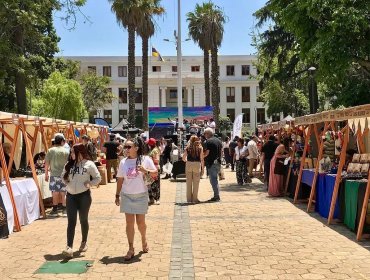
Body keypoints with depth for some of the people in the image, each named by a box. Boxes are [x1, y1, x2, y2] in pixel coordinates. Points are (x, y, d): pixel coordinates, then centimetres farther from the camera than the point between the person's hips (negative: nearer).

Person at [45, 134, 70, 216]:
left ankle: (55, 210, 13)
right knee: (64, 193, 7)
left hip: (54, 174, 0)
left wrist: (46, 174, 8)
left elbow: (47, 163, 0)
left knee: (55, 193, 7)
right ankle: (64, 210, 11)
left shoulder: (50, 151, -1)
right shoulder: (66, 151, -1)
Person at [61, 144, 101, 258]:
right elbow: (63, 176, 23)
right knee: (71, 221, -4)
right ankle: (69, 247, -10)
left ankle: (84, 242, 30)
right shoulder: (69, 164, 10)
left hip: (84, 195, -3)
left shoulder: (89, 164, -4)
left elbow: (98, 178, 0)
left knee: (83, 220, 10)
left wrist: (89, 183, -13)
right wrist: (67, 182, 4)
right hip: (71, 195, 3)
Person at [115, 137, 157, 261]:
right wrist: (117, 195, 8)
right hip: (127, 196, 2)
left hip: (141, 195, -2)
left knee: (140, 222, 8)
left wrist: (145, 170, -22)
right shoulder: (123, 162, 1)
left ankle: (144, 240, 38)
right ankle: (131, 249, 11)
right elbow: (120, 180, 8)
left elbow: (155, 173, -3)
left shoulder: (145, 160, -6)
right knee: (129, 222, 2)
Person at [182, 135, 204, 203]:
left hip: (188, 164, 2)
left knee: (189, 182, 9)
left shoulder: (187, 148, 4)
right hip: (197, 164, -2)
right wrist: (203, 168, 4)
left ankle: (189, 198, 14)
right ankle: (195, 199, 5)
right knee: (196, 183, 4)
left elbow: (183, 158, 6)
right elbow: (202, 159, -2)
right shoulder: (200, 148, 1)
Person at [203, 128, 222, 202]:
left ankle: (216, 196, -1)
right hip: (218, 162, 9)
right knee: (215, 179, 15)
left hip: (211, 163, -8)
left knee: (213, 180, -3)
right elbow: (221, 152, 16)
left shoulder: (208, 141, -13)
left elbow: (207, 153, -18)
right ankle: (217, 196, 18)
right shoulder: (218, 140, 13)